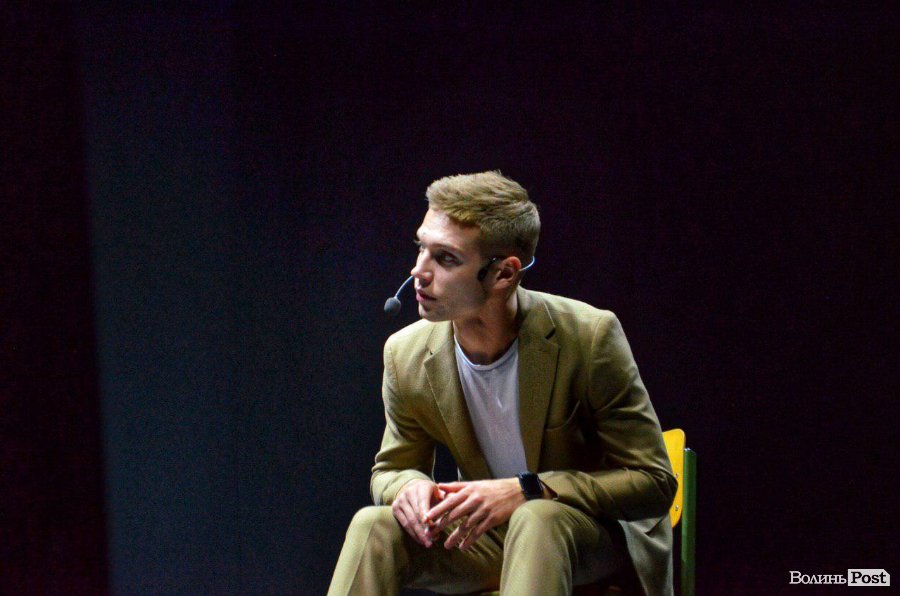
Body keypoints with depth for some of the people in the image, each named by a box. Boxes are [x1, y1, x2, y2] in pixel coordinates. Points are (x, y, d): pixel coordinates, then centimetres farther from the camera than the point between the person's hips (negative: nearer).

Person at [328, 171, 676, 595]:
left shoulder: (589, 337, -21)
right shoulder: (406, 355, -8)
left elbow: (654, 481, -17)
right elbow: (391, 468, 8)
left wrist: (527, 490, -30)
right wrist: (409, 485, -19)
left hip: (601, 535, -4)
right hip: (485, 537, 4)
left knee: (537, 519, -37)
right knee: (374, 526, -22)